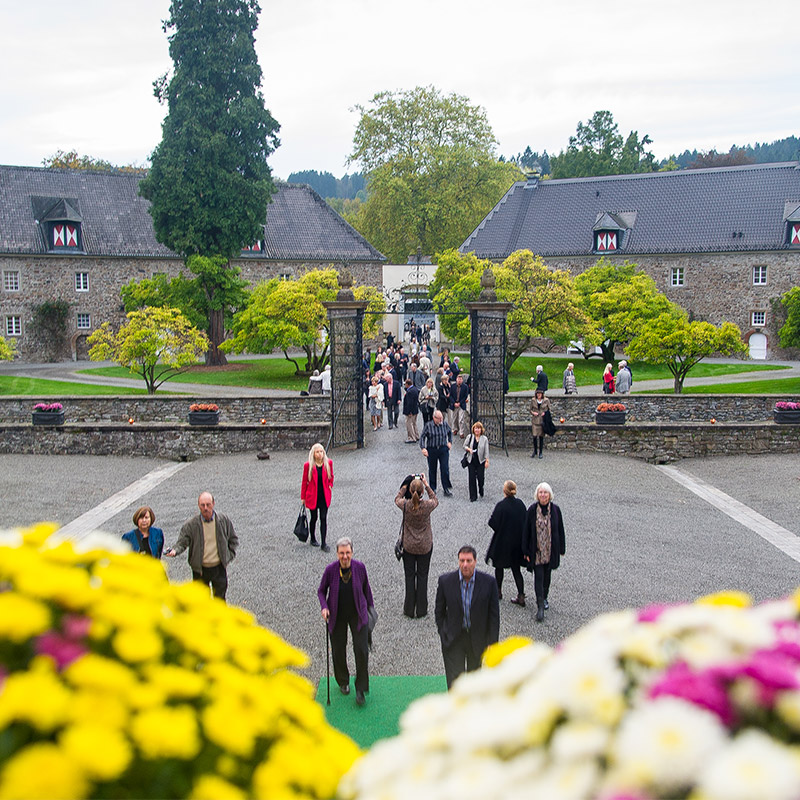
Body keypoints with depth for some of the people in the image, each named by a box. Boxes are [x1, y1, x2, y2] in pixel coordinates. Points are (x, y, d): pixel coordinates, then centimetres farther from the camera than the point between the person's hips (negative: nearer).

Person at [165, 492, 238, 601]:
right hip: (200, 569, 0)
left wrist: (229, 556, 0)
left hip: (219, 568, 0)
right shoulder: (191, 525, -9)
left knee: (220, 598, 10)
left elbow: (234, 540, 9)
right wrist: (174, 551, -31)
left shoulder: (224, 521, -4)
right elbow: (182, 542, -10)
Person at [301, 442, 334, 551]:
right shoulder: (308, 465, -11)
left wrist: (330, 485, 1)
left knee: (324, 519, -1)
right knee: (314, 518, 10)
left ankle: (323, 543, 3)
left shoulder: (328, 463, -4)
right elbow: (304, 481, -2)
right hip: (312, 496, -1)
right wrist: (303, 497, 2)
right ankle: (312, 539, 32)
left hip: (325, 496, 1)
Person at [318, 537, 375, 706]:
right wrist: (324, 607, -16)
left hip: (358, 614, 0)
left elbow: (366, 587, 5)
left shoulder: (360, 567, -13)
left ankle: (360, 689, 7)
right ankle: (343, 682, 36)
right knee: (338, 651, 9)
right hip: (337, 616, 0)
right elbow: (321, 591, -1)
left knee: (361, 650, -9)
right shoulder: (330, 570, -15)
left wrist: (371, 607, 13)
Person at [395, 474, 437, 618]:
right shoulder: (427, 505, -21)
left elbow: (397, 499, 6)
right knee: (422, 576, 13)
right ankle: (421, 610, 21)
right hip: (425, 546, 0)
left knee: (409, 576, 13)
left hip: (408, 546, 0)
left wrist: (406, 485, 9)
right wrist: (427, 485, 5)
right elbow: (435, 501, 5)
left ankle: (409, 609, 21)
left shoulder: (405, 505, -19)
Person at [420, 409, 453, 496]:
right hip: (431, 450, -1)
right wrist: (423, 448, -18)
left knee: (445, 469, -6)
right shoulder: (428, 425, -8)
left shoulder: (445, 424, 0)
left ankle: (446, 489, 0)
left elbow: (450, 433, 21)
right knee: (432, 469, 10)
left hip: (443, 449, 1)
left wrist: (450, 442, 11)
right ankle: (432, 488, 25)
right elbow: (422, 437, -7)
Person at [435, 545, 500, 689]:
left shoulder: (488, 582, -14)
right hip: (453, 640, -1)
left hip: (478, 638, 1)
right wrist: (443, 635, 0)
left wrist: (492, 643, -6)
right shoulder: (445, 580, -13)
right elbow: (439, 611, 0)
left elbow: (494, 615, -6)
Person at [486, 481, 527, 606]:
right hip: (517, 542, 4)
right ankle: (521, 596, 6)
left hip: (502, 541, -4)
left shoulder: (501, 505, -20)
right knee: (516, 569, 12)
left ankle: (498, 591, 28)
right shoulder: (520, 504, -6)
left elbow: (493, 523, -20)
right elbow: (526, 520, 2)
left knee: (499, 567, 17)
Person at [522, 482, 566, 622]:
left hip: (551, 550, 2)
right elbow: (526, 531, -4)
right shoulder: (532, 510, -9)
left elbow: (560, 530, 3)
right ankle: (540, 607, -6)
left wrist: (561, 549, 5)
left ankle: (544, 598, 38)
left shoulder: (555, 510, -4)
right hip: (536, 550, -2)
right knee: (538, 576, -7)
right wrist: (526, 551, -4)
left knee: (547, 575, 16)